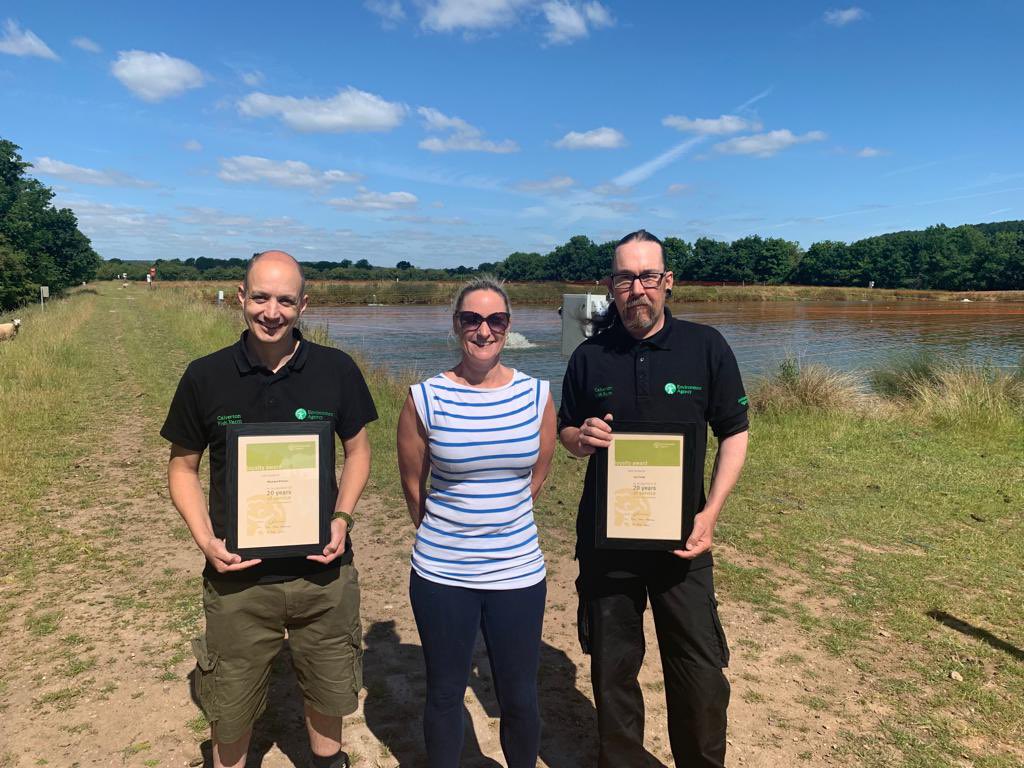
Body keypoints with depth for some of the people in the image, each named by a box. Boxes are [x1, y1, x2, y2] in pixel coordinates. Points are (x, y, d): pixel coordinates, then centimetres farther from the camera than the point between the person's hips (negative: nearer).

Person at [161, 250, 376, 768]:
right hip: (238, 575, 0)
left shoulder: (336, 370, -7)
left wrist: (342, 517, -10)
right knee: (231, 711, 17)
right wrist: (206, 540, -11)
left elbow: (358, 449, 5)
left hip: (323, 570, 1)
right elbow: (183, 466, 3)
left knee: (329, 694, 21)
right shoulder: (206, 377, -7)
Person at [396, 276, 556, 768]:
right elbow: (412, 483, 3)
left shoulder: (536, 395, -3)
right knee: (444, 694, 15)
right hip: (440, 575, -1)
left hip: (519, 571, 1)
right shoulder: (425, 399, -8)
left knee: (520, 698, 14)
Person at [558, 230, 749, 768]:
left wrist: (711, 512, -10)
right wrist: (581, 439, -14)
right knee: (612, 668, 14)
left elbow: (734, 434, 1)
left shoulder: (706, 347, -4)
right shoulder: (590, 356, 1)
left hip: (681, 539, -1)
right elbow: (565, 431, 11)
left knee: (701, 671, 5)